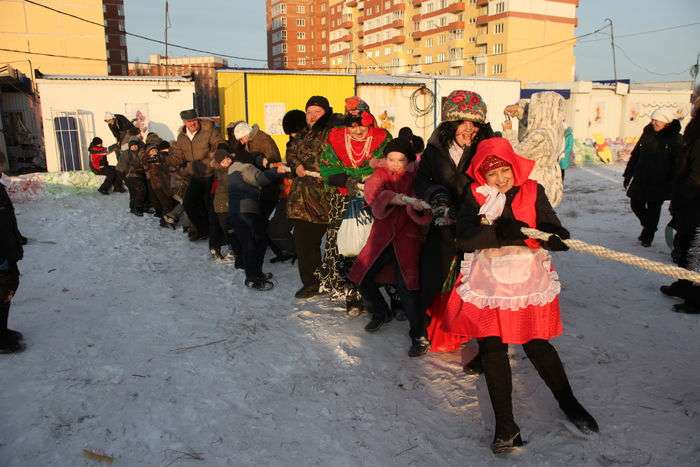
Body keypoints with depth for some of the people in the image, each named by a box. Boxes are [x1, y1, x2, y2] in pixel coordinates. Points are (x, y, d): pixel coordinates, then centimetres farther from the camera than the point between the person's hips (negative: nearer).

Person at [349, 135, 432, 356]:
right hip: (381, 237, 4)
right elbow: (373, 193, -22)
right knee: (362, 278, 7)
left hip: (407, 238, -4)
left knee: (405, 285, -21)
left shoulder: (416, 179, -3)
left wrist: (419, 208, -38)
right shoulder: (380, 175, 3)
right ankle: (381, 313, 35)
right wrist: (396, 198, -41)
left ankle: (420, 336, -6)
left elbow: (425, 217, -14)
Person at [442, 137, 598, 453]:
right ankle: (505, 425, 16)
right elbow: (463, 238, -17)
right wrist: (499, 233, -32)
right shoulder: (474, 195, -4)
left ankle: (568, 403, 33)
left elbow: (556, 234, -9)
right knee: (493, 350, 3)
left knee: (537, 345, 6)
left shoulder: (533, 191, -2)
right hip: (488, 282, 1)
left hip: (528, 280, 0)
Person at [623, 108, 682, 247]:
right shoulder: (647, 134, 5)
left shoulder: (675, 139, -8)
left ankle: (648, 235, 21)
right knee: (636, 204, 8)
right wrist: (628, 174, 10)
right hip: (640, 179, 4)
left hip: (659, 183, -4)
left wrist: (672, 183, -13)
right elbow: (635, 155, 10)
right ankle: (648, 226, 35)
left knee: (653, 209, 4)